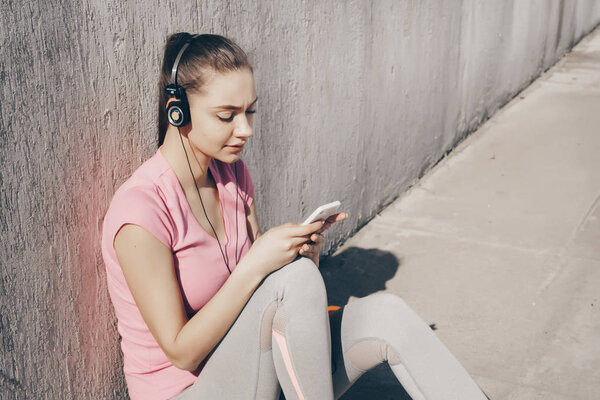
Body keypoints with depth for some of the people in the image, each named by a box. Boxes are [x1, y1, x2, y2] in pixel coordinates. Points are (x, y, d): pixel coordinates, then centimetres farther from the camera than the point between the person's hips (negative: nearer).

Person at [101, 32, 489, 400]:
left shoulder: (234, 174, 2)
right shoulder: (141, 208, -22)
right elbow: (181, 350, -20)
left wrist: (305, 247, -15)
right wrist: (255, 264, -28)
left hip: (244, 368, 7)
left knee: (386, 316, -13)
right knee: (295, 277, -31)